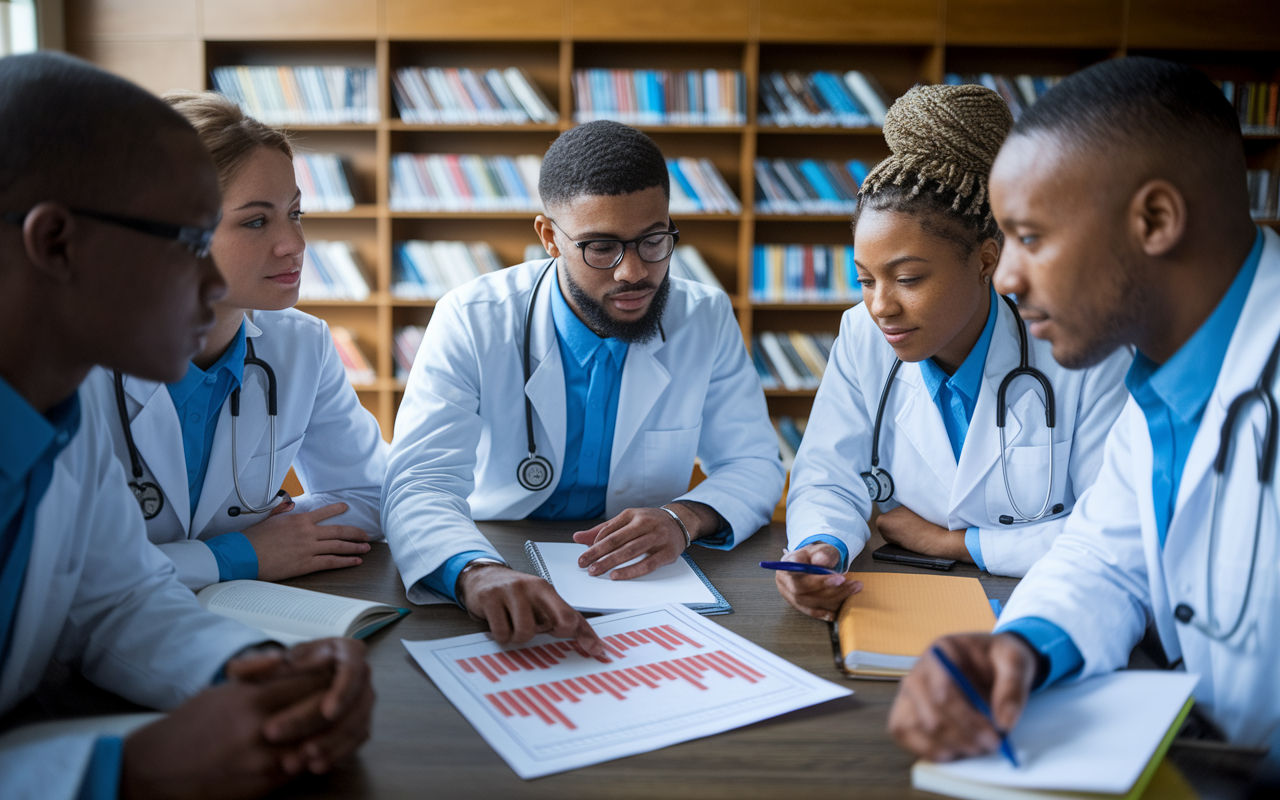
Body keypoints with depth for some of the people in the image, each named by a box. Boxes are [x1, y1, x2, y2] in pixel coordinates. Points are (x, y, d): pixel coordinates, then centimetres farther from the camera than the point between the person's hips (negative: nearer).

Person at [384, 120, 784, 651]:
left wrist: (686, 517, -20)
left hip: (645, 579, 2)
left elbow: (755, 464, 4)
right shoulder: (471, 322, -13)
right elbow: (419, 484, -22)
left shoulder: (706, 320, -3)